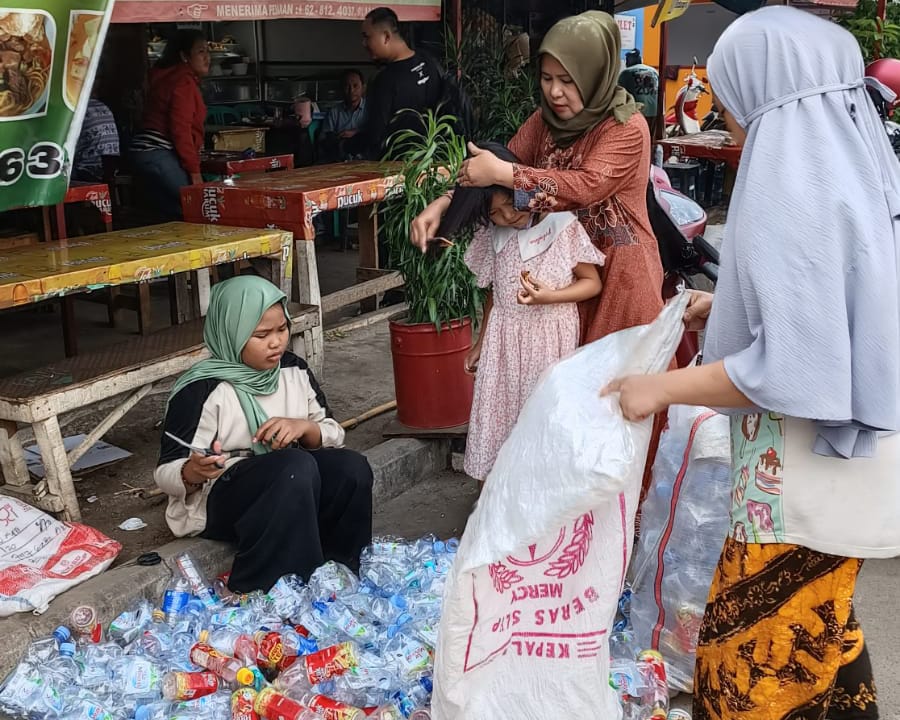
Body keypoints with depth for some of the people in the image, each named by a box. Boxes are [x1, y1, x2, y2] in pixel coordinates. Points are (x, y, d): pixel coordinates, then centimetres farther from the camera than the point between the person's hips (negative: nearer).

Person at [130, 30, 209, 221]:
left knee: (171, 218, 10)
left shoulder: (170, 77, 21)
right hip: (160, 155, -11)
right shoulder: (184, 81, -10)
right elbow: (181, 129, -19)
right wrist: (194, 171, -19)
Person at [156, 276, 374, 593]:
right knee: (296, 466, -34)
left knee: (352, 468, -23)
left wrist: (304, 427, -14)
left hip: (292, 483, 6)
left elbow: (334, 433, 9)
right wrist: (194, 472, -36)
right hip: (221, 501, -5)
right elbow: (167, 474, -12)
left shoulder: (294, 370, 2)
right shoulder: (203, 390, -15)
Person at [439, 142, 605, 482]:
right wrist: (481, 343, 16)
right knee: (498, 413, 7)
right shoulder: (493, 236, 4)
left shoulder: (563, 226, -9)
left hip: (549, 337, -4)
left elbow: (592, 282, -5)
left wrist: (549, 296, -21)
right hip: (503, 339, 4)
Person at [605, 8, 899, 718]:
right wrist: (729, 306, 16)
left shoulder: (794, 192, -23)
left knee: (757, 646, 5)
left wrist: (662, 387, -17)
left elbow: (792, 366, -26)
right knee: (820, 620, 25)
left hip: (807, 468, -9)